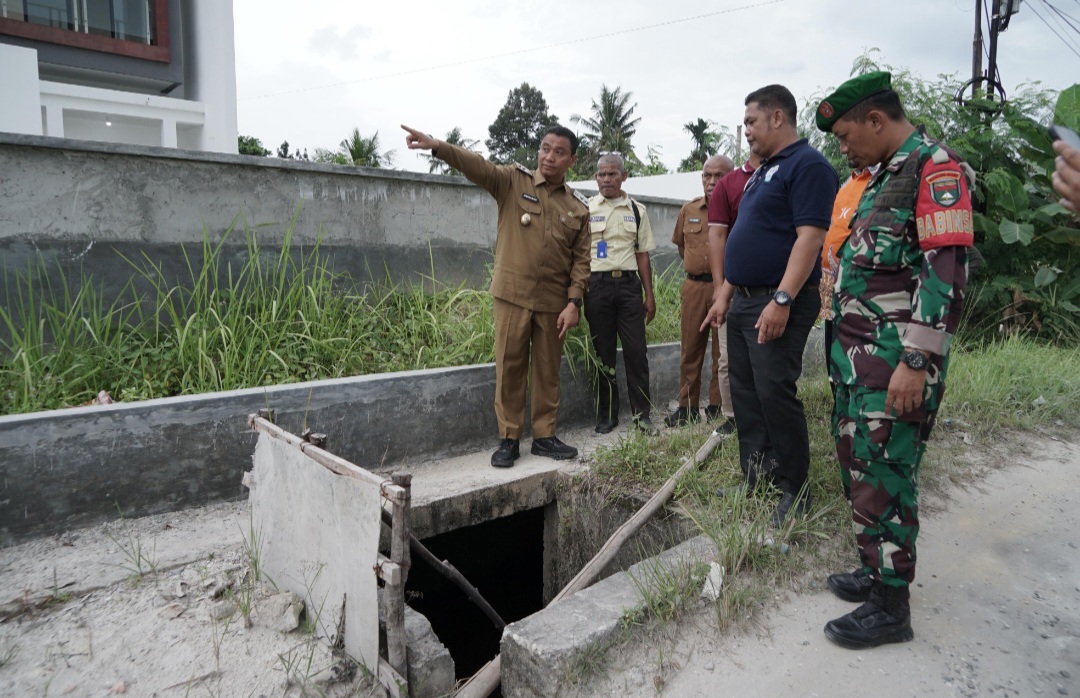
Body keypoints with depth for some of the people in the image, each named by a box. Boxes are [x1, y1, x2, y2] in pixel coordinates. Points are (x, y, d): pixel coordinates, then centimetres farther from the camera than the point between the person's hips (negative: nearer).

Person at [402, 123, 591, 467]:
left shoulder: (579, 207, 6)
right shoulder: (513, 181, 1)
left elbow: (581, 259, 5)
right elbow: (478, 166, -16)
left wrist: (574, 302, -5)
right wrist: (437, 146, -32)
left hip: (553, 302, 2)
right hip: (512, 295, -2)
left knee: (547, 371, 9)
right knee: (509, 369, 3)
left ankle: (544, 437, 22)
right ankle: (508, 439, 15)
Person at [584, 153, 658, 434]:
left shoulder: (636, 210, 11)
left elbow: (643, 255, 12)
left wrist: (649, 296, 8)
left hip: (628, 284, 1)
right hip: (597, 284, -1)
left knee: (636, 351, -1)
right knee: (603, 352, 4)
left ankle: (642, 413, 11)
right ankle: (606, 415, 15)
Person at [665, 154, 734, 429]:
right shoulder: (689, 210, 10)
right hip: (693, 287, 5)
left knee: (722, 353, 4)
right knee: (690, 349, 10)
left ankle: (717, 409, 15)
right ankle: (687, 407, 20)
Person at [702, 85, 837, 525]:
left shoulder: (807, 165, -10)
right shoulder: (762, 171, 20)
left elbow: (810, 237, -20)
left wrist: (782, 300, -26)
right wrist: (725, 295, 20)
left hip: (778, 304, -10)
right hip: (743, 302, 10)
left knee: (775, 394, -7)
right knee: (746, 395, 12)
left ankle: (794, 492, 8)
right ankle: (755, 480, 23)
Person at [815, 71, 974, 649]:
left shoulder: (935, 168, -11)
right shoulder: (885, 176, 19)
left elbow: (947, 273, -20)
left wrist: (916, 362, -24)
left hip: (894, 362, -9)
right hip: (858, 355, 10)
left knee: (881, 477, -3)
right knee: (857, 464, 16)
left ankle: (890, 606, 11)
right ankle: (875, 570, 31)